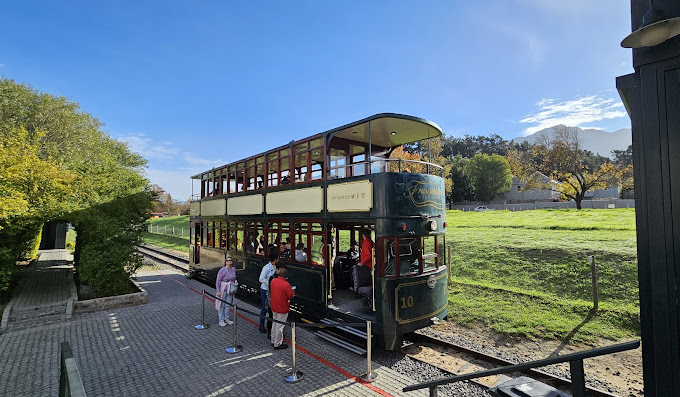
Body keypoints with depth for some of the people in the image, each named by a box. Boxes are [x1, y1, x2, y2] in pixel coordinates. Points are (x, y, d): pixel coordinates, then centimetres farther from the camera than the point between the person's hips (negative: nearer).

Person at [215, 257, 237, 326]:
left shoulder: (233, 269, 3)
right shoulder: (222, 270, -14)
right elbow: (218, 281, -13)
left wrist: (235, 282, -1)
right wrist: (218, 291, -15)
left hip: (230, 289, 5)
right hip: (223, 289, -5)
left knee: (228, 304, 13)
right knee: (222, 305, 5)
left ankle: (226, 319, 26)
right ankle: (221, 320, 16)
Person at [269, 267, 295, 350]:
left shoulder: (273, 281, -5)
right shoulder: (286, 284, -25)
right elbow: (290, 296, -17)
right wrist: (292, 291, 4)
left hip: (274, 307, 7)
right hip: (282, 308, -7)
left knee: (275, 324, 21)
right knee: (280, 326, 5)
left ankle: (273, 340, 34)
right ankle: (278, 344, 15)